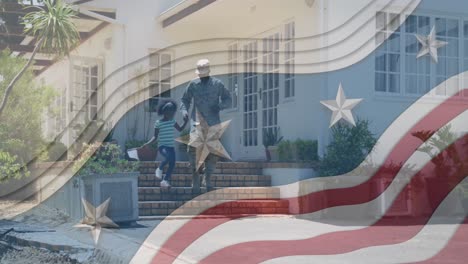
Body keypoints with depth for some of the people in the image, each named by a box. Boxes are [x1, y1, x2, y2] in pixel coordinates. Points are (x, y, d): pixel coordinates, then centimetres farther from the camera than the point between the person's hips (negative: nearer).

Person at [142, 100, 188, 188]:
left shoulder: (172, 121, 8)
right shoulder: (158, 123, -5)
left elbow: (180, 129, 19)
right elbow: (155, 136, 0)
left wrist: (185, 122, 4)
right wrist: (148, 143, -14)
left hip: (171, 146, 5)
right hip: (162, 146, -5)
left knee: (172, 164, -5)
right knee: (169, 157, -33)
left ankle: (165, 180, 11)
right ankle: (159, 169, -5)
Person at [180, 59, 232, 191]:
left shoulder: (217, 84, 6)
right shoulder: (193, 84, 7)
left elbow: (228, 99, 10)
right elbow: (185, 99, 14)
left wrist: (220, 106, -10)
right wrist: (184, 110, -6)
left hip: (213, 122, 0)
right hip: (197, 121, 0)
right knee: (193, 147, -17)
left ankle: (207, 178, 17)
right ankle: (195, 174, -3)